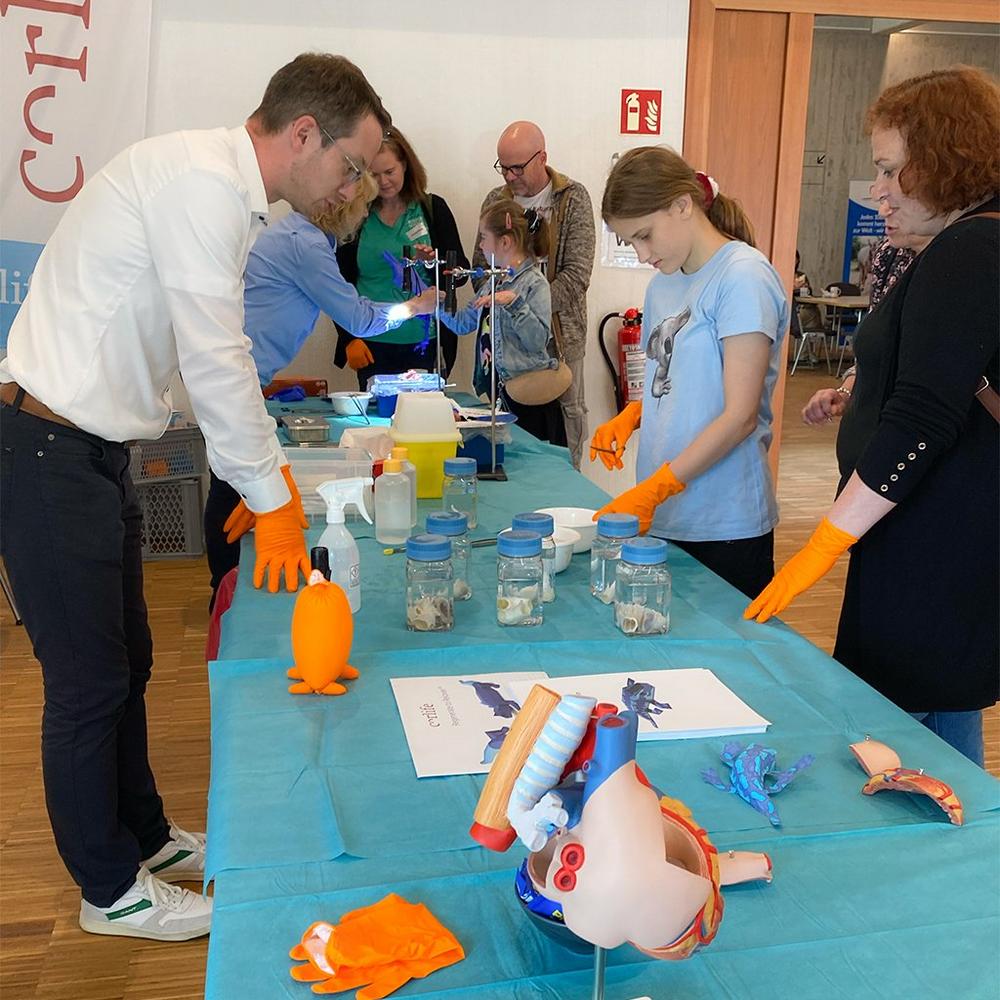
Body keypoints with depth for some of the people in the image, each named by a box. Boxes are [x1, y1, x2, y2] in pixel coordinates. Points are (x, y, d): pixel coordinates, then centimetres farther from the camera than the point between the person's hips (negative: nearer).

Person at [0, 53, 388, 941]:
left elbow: (220, 354, 17)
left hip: (91, 450, 10)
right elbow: (216, 364, -21)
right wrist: (273, 504, -11)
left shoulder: (222, 188, 12)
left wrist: (273, 475, 15)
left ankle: (144, 837, 38)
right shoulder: (200, 180, -20)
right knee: (88, 683, 4)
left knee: (127, 665, 19)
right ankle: (111, 892, 23)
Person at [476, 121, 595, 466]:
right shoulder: (496, 200, 9)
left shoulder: (573, 198, -3)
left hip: (559, 335, -3)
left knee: (565, 414, 3)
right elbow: (480, 264, 13)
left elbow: (577, 276, -12)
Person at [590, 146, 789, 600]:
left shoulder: (743, 277, -12)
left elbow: (740, 414, -17)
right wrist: (630, 417, 0)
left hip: (724, 524, -7)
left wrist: (651, 491, -21)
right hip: (662, 518, 7)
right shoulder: (663, 283, 13)